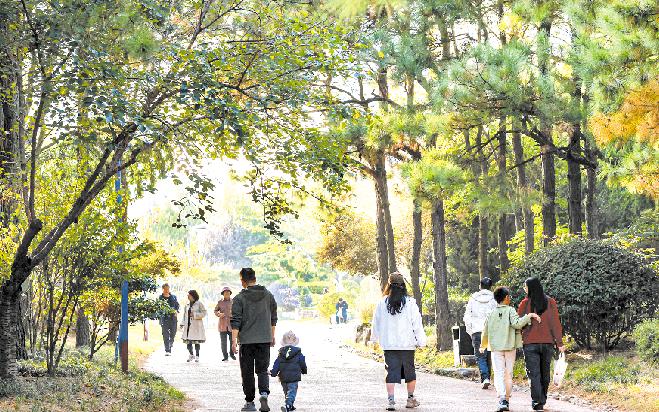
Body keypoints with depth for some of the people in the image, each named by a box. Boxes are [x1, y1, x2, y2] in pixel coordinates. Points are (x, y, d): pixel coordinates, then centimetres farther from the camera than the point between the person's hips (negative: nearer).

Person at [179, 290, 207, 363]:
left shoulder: (199, 303, -2)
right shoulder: (187, 304, 13)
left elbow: (204, 313, -5)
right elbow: (185, 314, 18)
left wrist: (195, 315, -14)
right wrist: (182, 324, 10)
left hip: (196, 325, -4)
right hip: (188, 325, 4)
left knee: (197, 341, -1)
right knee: (188, 340, -1)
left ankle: (197, 356, 9)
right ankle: (191, 355, 17)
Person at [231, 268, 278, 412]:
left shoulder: (239, 298, -6)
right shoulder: (268, 296, 7)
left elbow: (236, 322, -10)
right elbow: (273, 318, 14)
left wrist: (234, 340, -10)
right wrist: (272, 336, 24)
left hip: (246, 340, -3)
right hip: (264, 340, 3)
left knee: (247, 372, 7)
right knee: (262, 369, 8)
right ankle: (264, 393, -16)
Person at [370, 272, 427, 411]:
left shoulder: (382, 303, -2)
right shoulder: (410, 302, -7)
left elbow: (376, 322, 8)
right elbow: (417, 323, -5)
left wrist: (375, 338, 23)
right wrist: (421, 341, 1)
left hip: (389, 344, 1)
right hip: (407, 343, -1)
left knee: (391, 372, 1)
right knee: (409, 371, 13)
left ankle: (391, 400, -10)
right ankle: (410, 398, 22)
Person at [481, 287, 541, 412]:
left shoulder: (491, 314, 5)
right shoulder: (510, 311, -5)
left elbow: (485, 332, 11)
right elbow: (516, 323, -21)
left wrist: (483, 346, 27)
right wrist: (529, 316, -16)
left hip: (496, 348, 1)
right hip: (510, 347, -1)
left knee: (499, 374, -4)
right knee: (508, 374, 11)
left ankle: (502, 399, -24)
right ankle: (507, 400, 14)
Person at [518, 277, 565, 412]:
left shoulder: (525, 303, -6)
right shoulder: (550, 302, 0)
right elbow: (556, 323, -1)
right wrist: (559, 342, 0)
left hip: (530, 344, -3)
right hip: (548, 343, 3)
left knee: (534, 374, -1)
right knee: (545, 373, 14)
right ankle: (542, 400, 22)